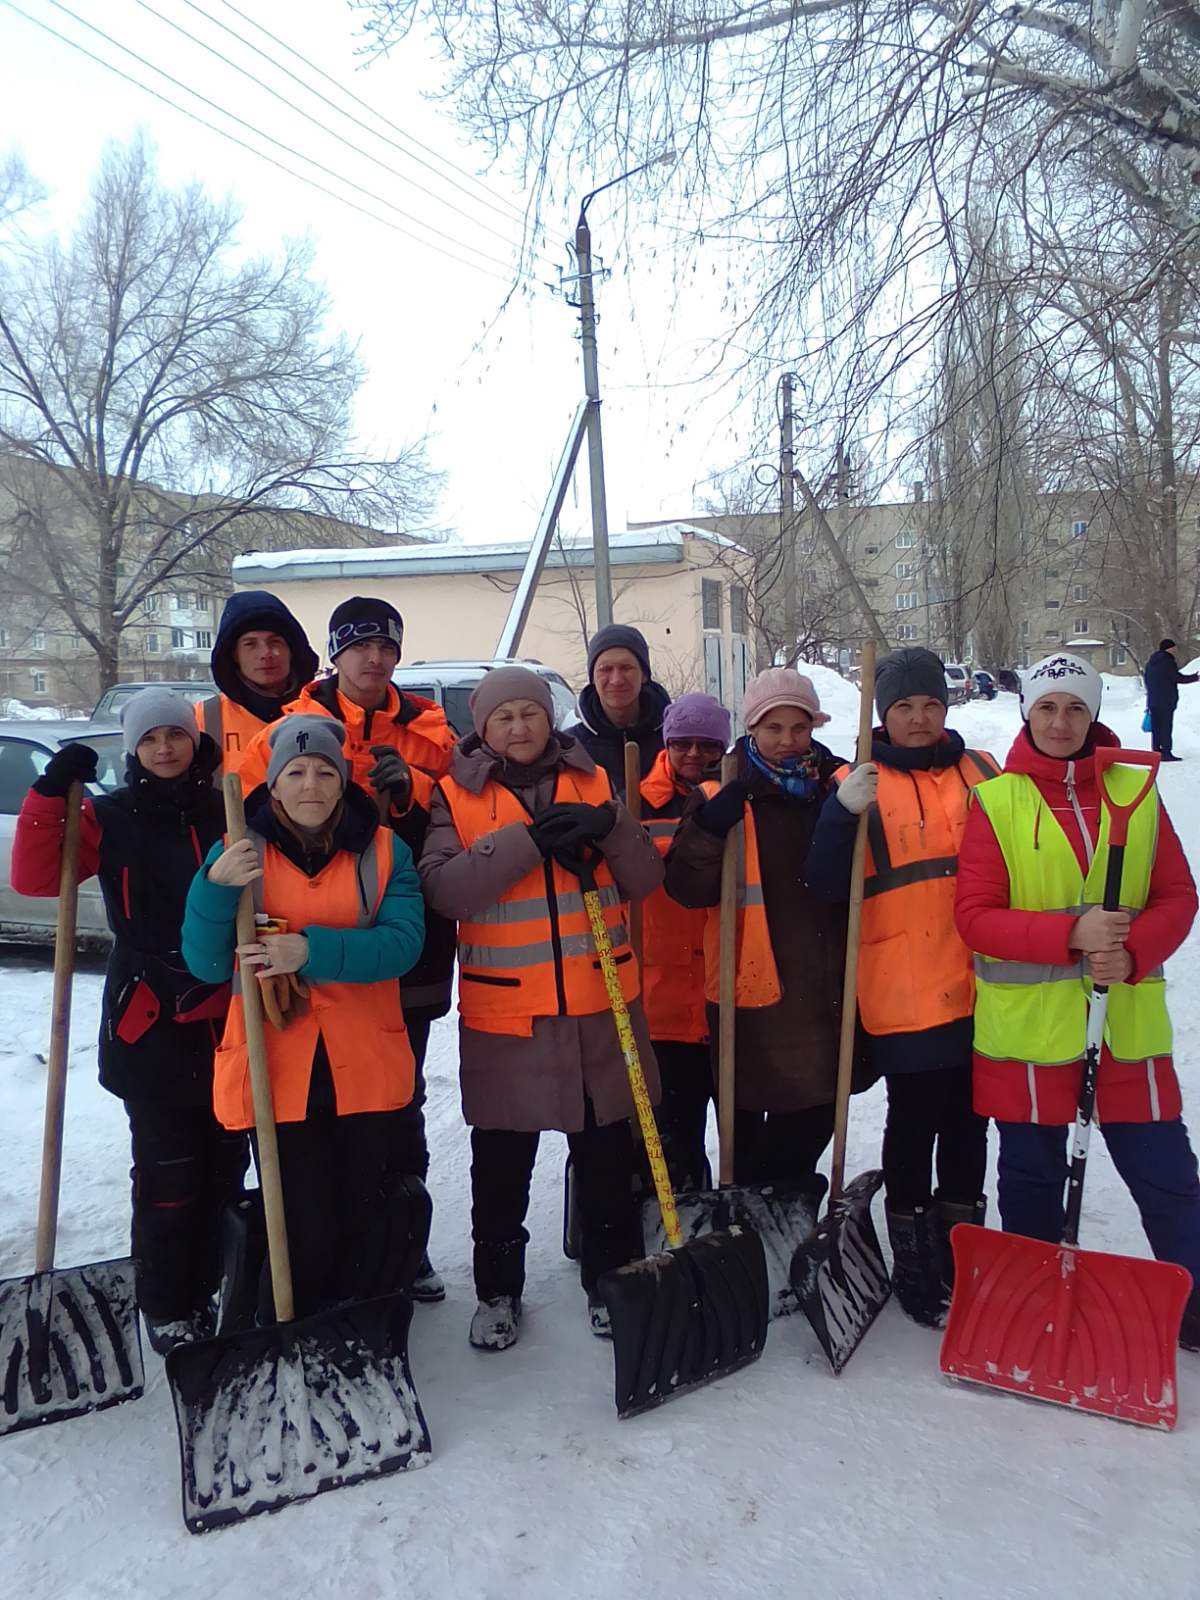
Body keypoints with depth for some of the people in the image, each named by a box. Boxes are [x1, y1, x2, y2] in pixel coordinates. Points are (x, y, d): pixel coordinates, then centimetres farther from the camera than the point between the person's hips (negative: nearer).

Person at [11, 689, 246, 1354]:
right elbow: (34, 878, -10)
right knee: (168, 1169, 1)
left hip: (226, 1020, 3)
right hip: (148, 1023, -3)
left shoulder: (226, 812, 6)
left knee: (225, 1164, 12)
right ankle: (165, 1310, 20)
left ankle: (205, 1290, 31)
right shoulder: (109, 817, 0)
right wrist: (50, 792, -17)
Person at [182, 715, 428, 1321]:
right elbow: (207, 965, -3)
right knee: (308, 1230, -2)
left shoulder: (384, 850, 2)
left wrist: (313, 950, -25)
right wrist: (215, 887, -19)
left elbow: (403, 942, -12)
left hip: (366, 1067, 1)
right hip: (277, 1067, -1)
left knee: (370, 1224, 12)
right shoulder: (239, 851, 2)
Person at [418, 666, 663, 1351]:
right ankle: (498, 1290, 31)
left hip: (600, 1007, 2)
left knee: (607, 1157, 14)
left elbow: (645, 879, 3)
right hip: (503, 1011, -1)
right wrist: (526, 840, -23)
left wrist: (609, 826, -16)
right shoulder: (457, 795, 0)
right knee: (501, 1167, 12)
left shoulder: (592, 781, 7)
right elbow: (443, 889, -16)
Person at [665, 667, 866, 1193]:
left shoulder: (835, 788, 4)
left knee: (818, 1100, 17)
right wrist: (711, 828, -28)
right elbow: (687, 887, -12)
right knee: (747, 1105, 11)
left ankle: (786, 1184, 41)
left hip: (821, 980, 4)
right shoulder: (724, 796, -5)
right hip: (748, 978, -3)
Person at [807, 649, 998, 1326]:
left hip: (978, 987, 4)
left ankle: (963, 1262, 33)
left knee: (968, 1123, 14)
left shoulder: (981, 771, 9)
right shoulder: (861, 784, -1)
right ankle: (913, 1267, 23)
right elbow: (828, 885, -11)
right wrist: (843, 812, -25)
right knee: (914, 1124, 4)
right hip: (904, 991, -4)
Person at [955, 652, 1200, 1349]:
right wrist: (1070, 934, -21)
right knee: (1032, 1175, 14)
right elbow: (975, 915, -8)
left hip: (1128, 1018, 2)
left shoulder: (1136, 791, 4)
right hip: (1027, 1022, -1)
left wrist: (1134, 950, -14)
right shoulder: (996, 801, -4)